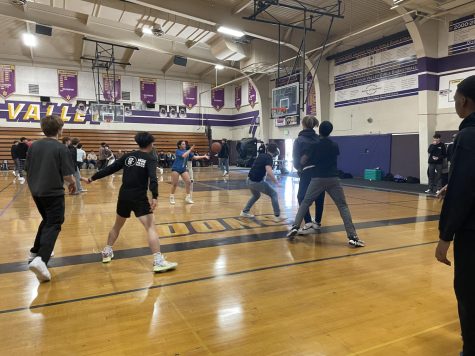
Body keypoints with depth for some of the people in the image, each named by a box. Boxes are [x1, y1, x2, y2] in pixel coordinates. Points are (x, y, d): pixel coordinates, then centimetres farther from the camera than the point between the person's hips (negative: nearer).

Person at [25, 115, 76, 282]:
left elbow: (28, 171, 10)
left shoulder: (34, 146, 4)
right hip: (53, 193, -7)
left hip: (36, 192, 7)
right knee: (53, 225, -3)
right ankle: (41, 260, -20)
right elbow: (67, 175, -16)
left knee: (47, 220, 26)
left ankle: (36, 252, 35)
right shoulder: (61, 148, -14)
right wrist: (73, 183, 5)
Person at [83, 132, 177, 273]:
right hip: (139, 198, -6)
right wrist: (155, 197, -32)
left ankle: (107, 253, 38)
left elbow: (110, 169, 12)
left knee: (117, 225, 25)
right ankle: (158, 261, -15)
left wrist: (92, 178, 21)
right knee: (151, 227, -8)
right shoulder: (150, 160, -4)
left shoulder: (128, 156, 11)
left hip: (124, 196, 6)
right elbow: (153, 179, -21)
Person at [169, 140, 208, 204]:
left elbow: (194, 157, 4)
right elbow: (184, 155, -28)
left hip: (183, 169, 6)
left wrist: (204, 156, -3)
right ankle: (172, 197, 13)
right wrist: (190, 150, -24)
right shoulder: (178, 151, -9)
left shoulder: (187, 151, 8)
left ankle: (188, 197, 6)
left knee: (188, 182, -5)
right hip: (176, 169, -5)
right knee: (175, 184, -4)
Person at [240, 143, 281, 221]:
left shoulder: (261, 155, 14)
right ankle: (277, 216, 6)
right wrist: (276, 182, -16)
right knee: (273, 194, 10)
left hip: (249, 180, 8)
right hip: (257, 182, -7)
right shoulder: (268, 158, -9)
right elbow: (269, 171, -25)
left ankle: (244, 212, 33)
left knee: (256, 195, 34)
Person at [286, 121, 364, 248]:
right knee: (343, 206, 4)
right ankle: (352, 237, -4)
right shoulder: (335, 146, 8)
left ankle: (295, 227, 4)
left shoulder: (315, 145, 1)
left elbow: (303, 161, 3)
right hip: (333, 179, 1)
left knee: (305, 203, 14)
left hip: (318, 179, -1)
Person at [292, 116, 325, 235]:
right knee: (319, 198, 14)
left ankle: (309, 224, -11)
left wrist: (299, 168, 14)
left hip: (307, 172, -5)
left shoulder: (299, 140, -3)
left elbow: (296, 159, -3)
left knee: (302, 197, 2)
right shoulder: (319, 139, 8)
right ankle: (317, 223, 26)